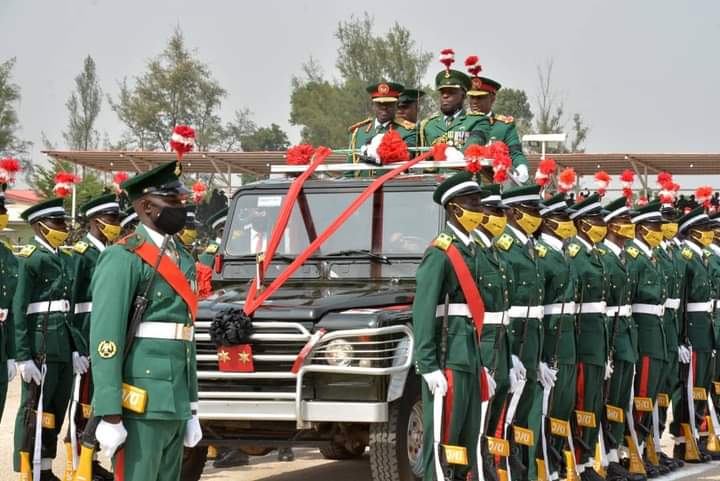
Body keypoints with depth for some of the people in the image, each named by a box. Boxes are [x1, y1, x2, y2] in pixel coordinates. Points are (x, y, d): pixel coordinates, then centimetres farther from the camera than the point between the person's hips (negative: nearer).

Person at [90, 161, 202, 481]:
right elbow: (105, 339, -16)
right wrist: (110, 415, -21)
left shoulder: (182, 260, 18)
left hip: (176, 406, 8)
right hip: (140, 406, -8)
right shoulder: (124, 258, -8)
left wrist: (191, 408, 18)